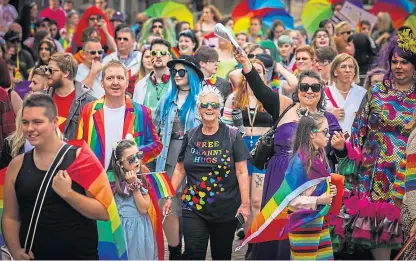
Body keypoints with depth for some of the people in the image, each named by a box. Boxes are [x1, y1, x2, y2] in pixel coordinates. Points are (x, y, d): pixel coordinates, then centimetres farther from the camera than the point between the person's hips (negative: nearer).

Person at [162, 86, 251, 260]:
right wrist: (169, 197, 9)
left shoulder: (232, 136, -2)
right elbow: (180, 169, 13)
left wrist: (245, 203, -9)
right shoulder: (190, 136, 5)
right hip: (193, 208, 1)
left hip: (226, 210, -1)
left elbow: (241, 172, -4)